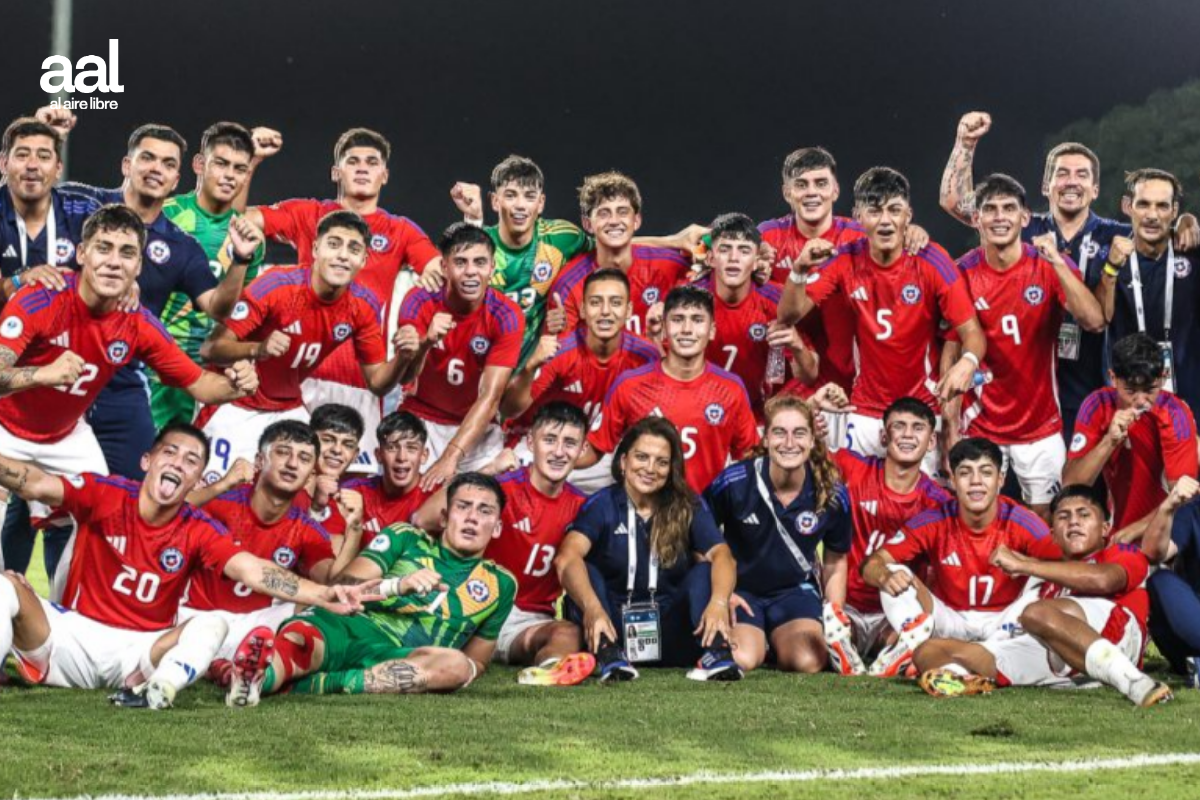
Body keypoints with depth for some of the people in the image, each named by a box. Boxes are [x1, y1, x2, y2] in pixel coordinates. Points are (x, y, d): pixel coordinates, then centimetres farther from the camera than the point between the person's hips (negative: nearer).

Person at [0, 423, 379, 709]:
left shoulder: (200, 531, -2)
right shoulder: (104, 495, -6)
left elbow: (253, 571, -15)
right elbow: (39, 486, -21)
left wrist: (323, 595, -30)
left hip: (141, 649, 1)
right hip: (73, 632, -1)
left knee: (211, 625, -25)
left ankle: (155, 689, -49)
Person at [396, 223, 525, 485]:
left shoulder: (506, 316, -16)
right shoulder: (420, 301, -13)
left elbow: (491, 396, -21)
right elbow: (404, 377, -20)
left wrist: (451, 457, -31)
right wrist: (425, 343, -41)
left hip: (477, 425, 0)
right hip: (422, 417, 0)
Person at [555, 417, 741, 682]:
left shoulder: (689, 508, 3)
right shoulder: (602, 505, -3)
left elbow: (721, 556, -14)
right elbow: (567, 558, -22)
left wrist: (719, 602, -37)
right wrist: (592, 608, -42)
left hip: (670, 635, 1)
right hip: (614, 627, -1)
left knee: (704, 570, -17)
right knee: (585, 572, -22)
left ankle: (716, 653, -42)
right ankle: (608, 654, -45)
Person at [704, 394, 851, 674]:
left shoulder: (833, 495, -9)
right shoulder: (735, 481, -17)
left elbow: (836, 563, 6)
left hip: (795, 590, 1)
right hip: (741, 589, -1)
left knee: (808, 662, -27)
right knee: (743, 659, -29)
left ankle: (778, 642, 10)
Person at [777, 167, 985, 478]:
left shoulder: (932, 261, -12)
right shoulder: (846, 260, -6)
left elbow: (972, 332, -13)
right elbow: (789, 316, -8)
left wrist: (968, 361, -36)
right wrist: (800, 271, -26)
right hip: (865, 412, 2)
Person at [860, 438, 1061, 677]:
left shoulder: (1022, 523, -13)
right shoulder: (933, 523, -11)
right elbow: (872, 565, -13)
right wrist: (885, 576, -38)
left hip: (1003, 624, 0)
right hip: (949, 620, 0)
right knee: (896, 576, -19)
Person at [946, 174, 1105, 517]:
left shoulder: (1049, 266, -6)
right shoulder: (963, 273, -5)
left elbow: (1094, 322, -20)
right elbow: (951, 351, -1)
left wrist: (1057, 262, -26)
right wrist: (950, 423, -5)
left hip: (1040, 425, 0)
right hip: (980, 426, 0)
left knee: (1042, 517, 5)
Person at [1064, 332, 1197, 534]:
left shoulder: (1175, 414, -16)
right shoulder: (1098, 406, -10)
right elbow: (1071, 484, -15)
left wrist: (1135, 529, -30)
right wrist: (1109, 441, -27)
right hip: (1114, 528, 2)